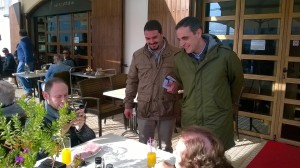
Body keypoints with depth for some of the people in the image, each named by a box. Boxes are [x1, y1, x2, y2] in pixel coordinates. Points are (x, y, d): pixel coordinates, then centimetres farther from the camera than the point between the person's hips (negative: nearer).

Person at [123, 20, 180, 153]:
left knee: (165, 148, 16)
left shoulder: (176, 54, -6)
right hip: (144, 110, 2)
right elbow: (132, 82, 8)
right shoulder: (138, 55, 1)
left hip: (167, 110, -1)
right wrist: (128, 104, 7)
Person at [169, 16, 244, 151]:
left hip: (218, 122, -3)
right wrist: (176, 86, -4)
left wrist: (231, 101, 16)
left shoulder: (225, 55, -13)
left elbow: (237, 80, 5)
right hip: (189, 121, 3)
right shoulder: (179, 59, -2)